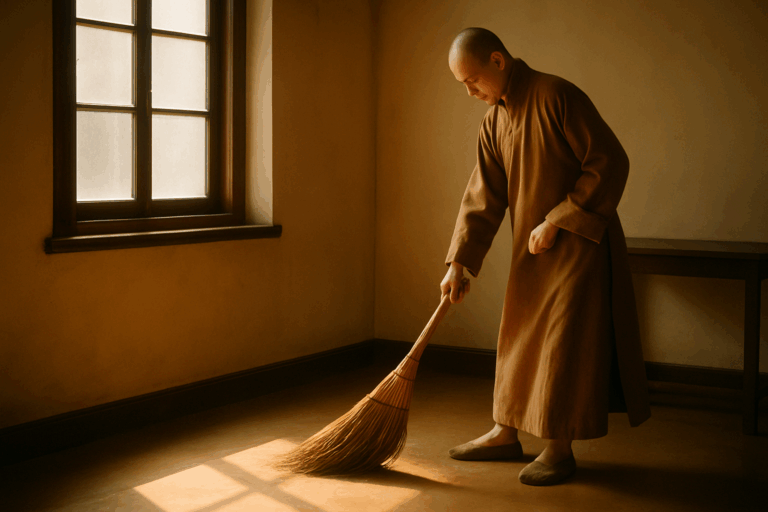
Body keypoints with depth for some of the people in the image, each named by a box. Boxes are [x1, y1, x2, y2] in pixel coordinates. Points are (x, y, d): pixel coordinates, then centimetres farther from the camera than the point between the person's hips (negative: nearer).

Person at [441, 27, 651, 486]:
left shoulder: (557, 96, -17)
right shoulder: (494, 123, 7)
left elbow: (610, 163, -19)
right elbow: (483, 199, 6)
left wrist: (556, 222, -19)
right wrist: (459, 262, -2)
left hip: (579, 243, -8)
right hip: (531, 248, 8)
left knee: (565, 342, -3)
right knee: (519, 340, 13)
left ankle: (560, 448, 8)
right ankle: (506, 434, 25)